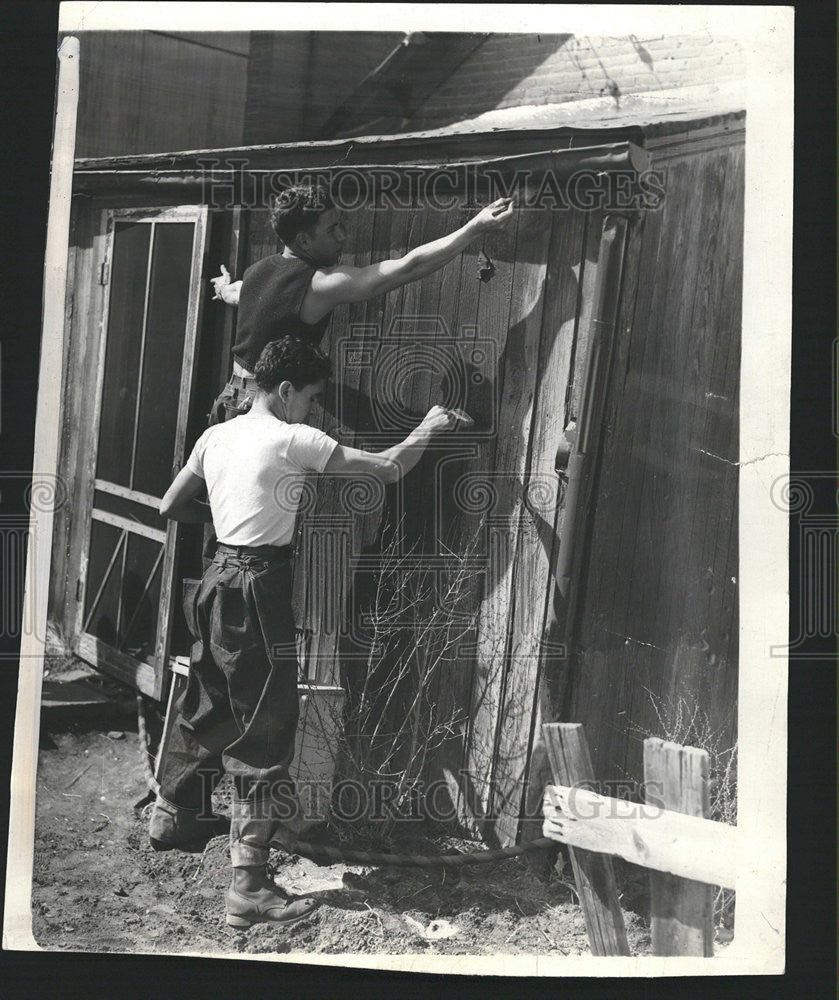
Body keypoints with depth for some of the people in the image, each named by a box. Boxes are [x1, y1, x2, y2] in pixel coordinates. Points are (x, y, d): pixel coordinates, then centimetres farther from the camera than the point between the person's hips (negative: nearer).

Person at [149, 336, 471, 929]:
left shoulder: (217, 436, 9)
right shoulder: (292, 440, -13)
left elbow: (172, 507, 17)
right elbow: (389, 468, -13)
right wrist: (430, 426, 2)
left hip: (221, 575, 8)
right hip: (260, 587, -8)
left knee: (209, 705, 24)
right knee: (265, 729, -6)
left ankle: (171, 817, 43)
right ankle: (249, 886, -5)